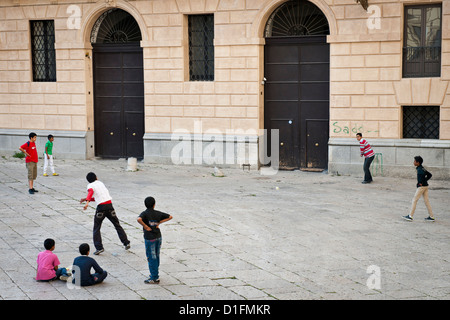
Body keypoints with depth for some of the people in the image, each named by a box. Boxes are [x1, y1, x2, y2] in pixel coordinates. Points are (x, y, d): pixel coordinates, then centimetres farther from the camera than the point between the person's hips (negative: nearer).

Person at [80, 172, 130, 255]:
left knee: (96, 228, 8)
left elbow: (91, 192, -21)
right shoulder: (100, 183, 21)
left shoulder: (90, 185, 4)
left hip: (101, 207, -4)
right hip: (109, 205, 4)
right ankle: (126, 243, 16)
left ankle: (99, 247, -2)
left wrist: (87, 202, -35)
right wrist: (86, 199, 26)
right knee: (117, 225, 16)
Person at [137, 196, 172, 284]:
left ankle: (154, 278, 4)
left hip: (150, 239, -5)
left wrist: (145, 227, -18)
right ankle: (155, 274, 27)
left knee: (151, 258, 1)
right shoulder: (158, 213, 4)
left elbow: (139, 219, -32)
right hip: (158, 237, 5)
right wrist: (159, 222, 5)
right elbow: (170, 217, 8)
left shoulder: (144, 213, -10)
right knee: (156, 257, 16)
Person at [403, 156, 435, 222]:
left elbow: (422, 174, -33)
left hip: (421, 186, -9)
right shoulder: (422, 168, 14)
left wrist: (420, 182, -22)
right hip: (426, 186, 9)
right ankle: (431, 217, 11)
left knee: (414, 200, -2)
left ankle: (410, 216, 0)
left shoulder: (419, 169, -14)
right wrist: (425, 180, 14)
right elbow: (429, 175, 22)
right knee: (426, 201, 11)